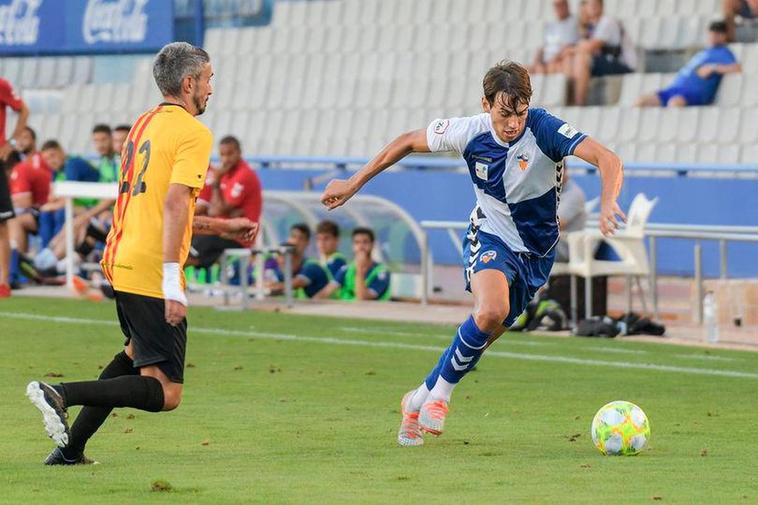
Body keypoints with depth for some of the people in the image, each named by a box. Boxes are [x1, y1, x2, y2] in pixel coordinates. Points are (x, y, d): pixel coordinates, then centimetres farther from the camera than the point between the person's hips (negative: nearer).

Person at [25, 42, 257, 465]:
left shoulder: (144, 124, 19)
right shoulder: (194, 133, -8)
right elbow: (174, 202, -21)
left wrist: (222, 227, 30)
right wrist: (172, 281, -27)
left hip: (120, 262, 9)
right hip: (152, 272, -9)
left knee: (135, 354, 31)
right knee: (166, 393, -8)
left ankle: (71, 448, 25)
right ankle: (61, 394, -24)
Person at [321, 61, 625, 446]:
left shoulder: (544, 130, -24)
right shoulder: (470, 132, -17)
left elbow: (607, 159, -34)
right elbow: (408, 142, 0)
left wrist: (608, 203, -54)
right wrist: (353, 183, 4)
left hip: (536, 251, 1)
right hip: (490, 238, -1)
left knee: (481, 338, 3)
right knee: (491, 310, -30)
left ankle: (422, 398, 26)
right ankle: (439, 394, -10)